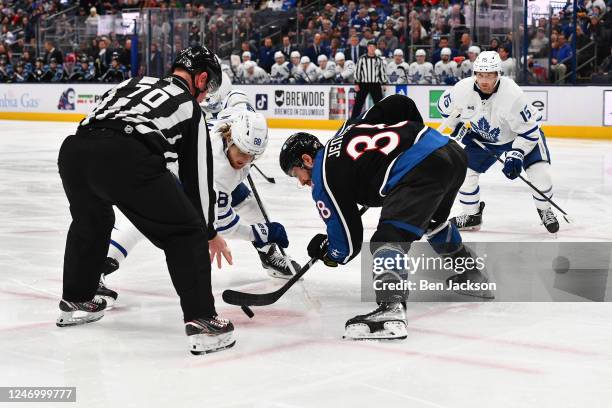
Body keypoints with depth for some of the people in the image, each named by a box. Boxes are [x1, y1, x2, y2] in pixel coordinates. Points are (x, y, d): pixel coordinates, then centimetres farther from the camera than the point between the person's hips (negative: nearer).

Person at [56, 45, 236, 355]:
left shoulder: (133, 83, 36)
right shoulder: (190, 108, 24)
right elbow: (197, 174, 25)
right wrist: (209, 232, 36)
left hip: (73, 150, 6)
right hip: (125, 159, -6)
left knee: (91, 221, 35)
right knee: (185, 233, 8)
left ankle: (75, 301, 48)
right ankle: (201, 322, 1)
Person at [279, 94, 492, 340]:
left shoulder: (323, 178, 5)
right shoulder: (349, 128, 25)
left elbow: (349, 244, 7)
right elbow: (400, 103, 20)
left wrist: (323, 251, 28)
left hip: (420, 170, -9)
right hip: (454, 152, 9)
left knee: (388, 239, -13)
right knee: (434, 219, 35)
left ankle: (391, 308, -38)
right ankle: (473, 278, 52)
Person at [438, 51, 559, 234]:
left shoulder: (512, 94, -36)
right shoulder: (463, 89, -25)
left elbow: (529, 129, -28)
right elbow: (444, 106, -1)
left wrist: (516, 154, -32)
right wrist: (457, 125, -3)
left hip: (521, 132, -3)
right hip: (483, 138, 4)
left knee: (540, 172, -18)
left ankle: (545, 210, 12)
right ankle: (471, 215, 21)